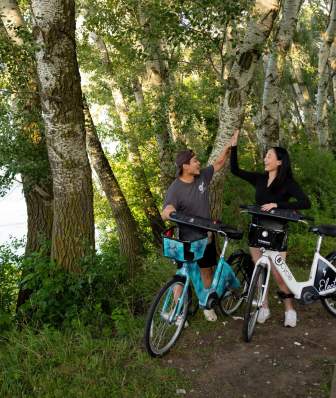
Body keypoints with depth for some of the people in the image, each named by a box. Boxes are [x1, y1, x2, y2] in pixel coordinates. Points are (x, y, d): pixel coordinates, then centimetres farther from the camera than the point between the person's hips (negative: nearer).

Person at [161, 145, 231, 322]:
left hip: (206, 236, 5)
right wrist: (167, 211, -48)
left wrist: (228, 147, 3)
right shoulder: (175, 189, -20)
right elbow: (164, 215, -26)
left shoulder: (202, 176, -4)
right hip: (187, 239, -5)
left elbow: (218, 163, 11)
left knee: (207, 271, 16)